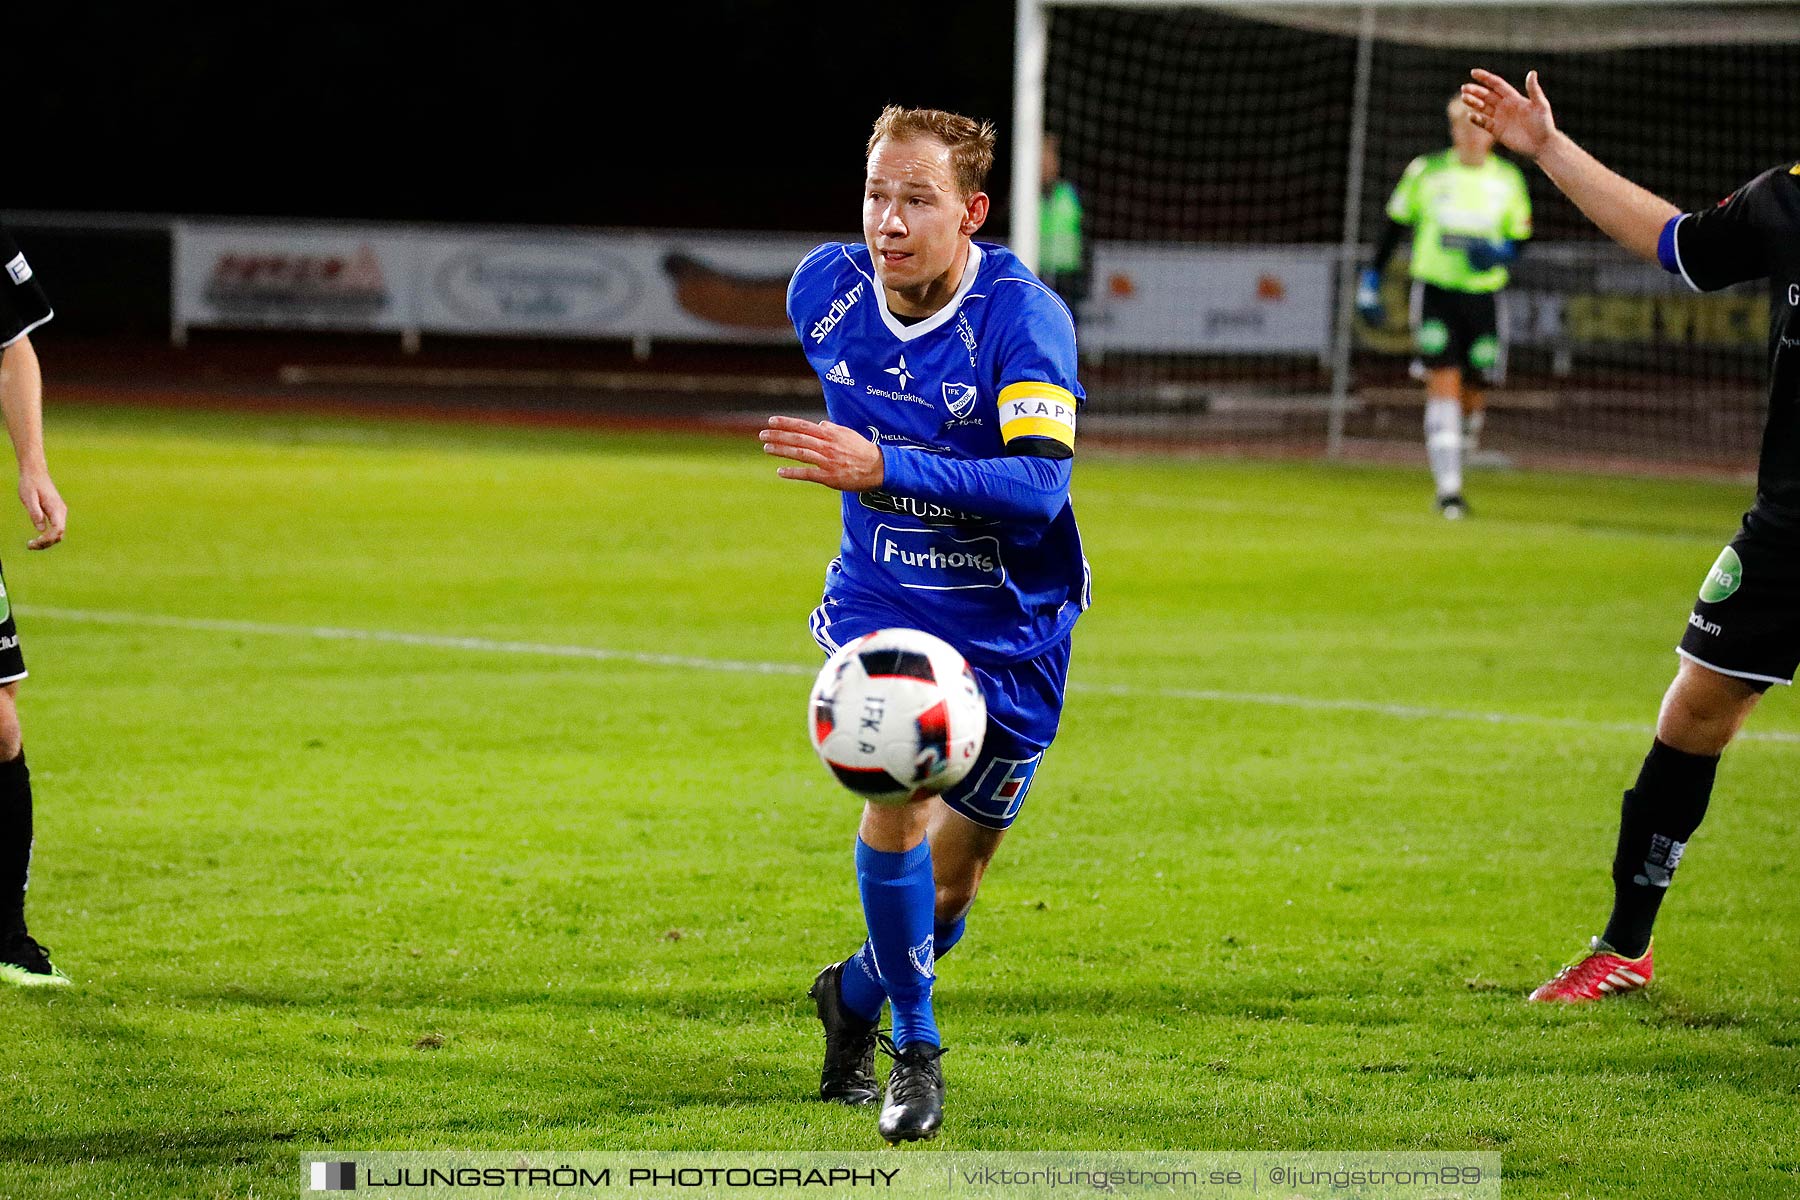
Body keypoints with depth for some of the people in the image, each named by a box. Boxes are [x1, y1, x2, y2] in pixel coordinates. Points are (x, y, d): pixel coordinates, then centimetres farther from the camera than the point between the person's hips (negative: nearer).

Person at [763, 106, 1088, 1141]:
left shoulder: (1024, 319, -24)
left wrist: (882, 469, -43)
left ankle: (856, 996, 40)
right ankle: (916, 1048, -9)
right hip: (879, 602, 1)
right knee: (897, 788, -24)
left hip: (1010, 626, -1)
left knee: (954, 873, 9)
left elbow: (1042, 483, -37)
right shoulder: (825, 290, -9)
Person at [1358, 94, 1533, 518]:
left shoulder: (1508, 180, 7)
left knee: (1470, 391, 1)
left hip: (1482, 292, 2)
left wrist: (1496, 252, -10)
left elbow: (1519, 240, 13)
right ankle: (1448, 487, -17)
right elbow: (1395, 225, 11)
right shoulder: (1427, 171, 3)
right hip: (1434, 291, -2)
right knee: (1443, 384, -14)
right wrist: (1371, 280, 8)